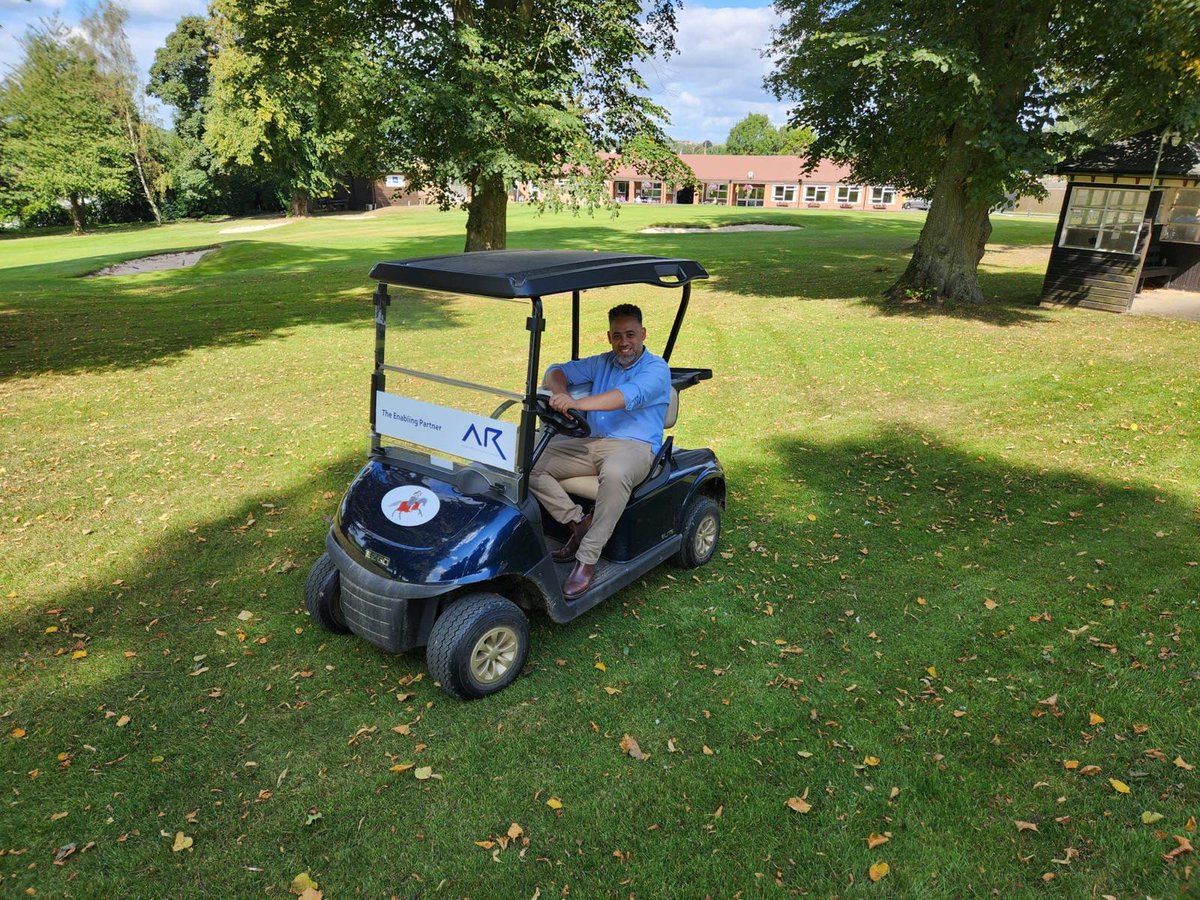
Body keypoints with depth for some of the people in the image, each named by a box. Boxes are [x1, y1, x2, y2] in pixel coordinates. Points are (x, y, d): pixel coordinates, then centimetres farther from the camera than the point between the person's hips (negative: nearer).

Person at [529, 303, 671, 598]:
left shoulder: (656, 369, -2)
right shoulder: (602, 363, 19)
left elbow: (630, 395, -23)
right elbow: (558, 371, 13)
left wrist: (577, 403, -38)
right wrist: (560, 391, -15)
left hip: (635, 447, -6)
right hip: (593, 442, 6)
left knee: (615, 473, -42)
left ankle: (587, 558, -31)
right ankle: (579, 522, -10)